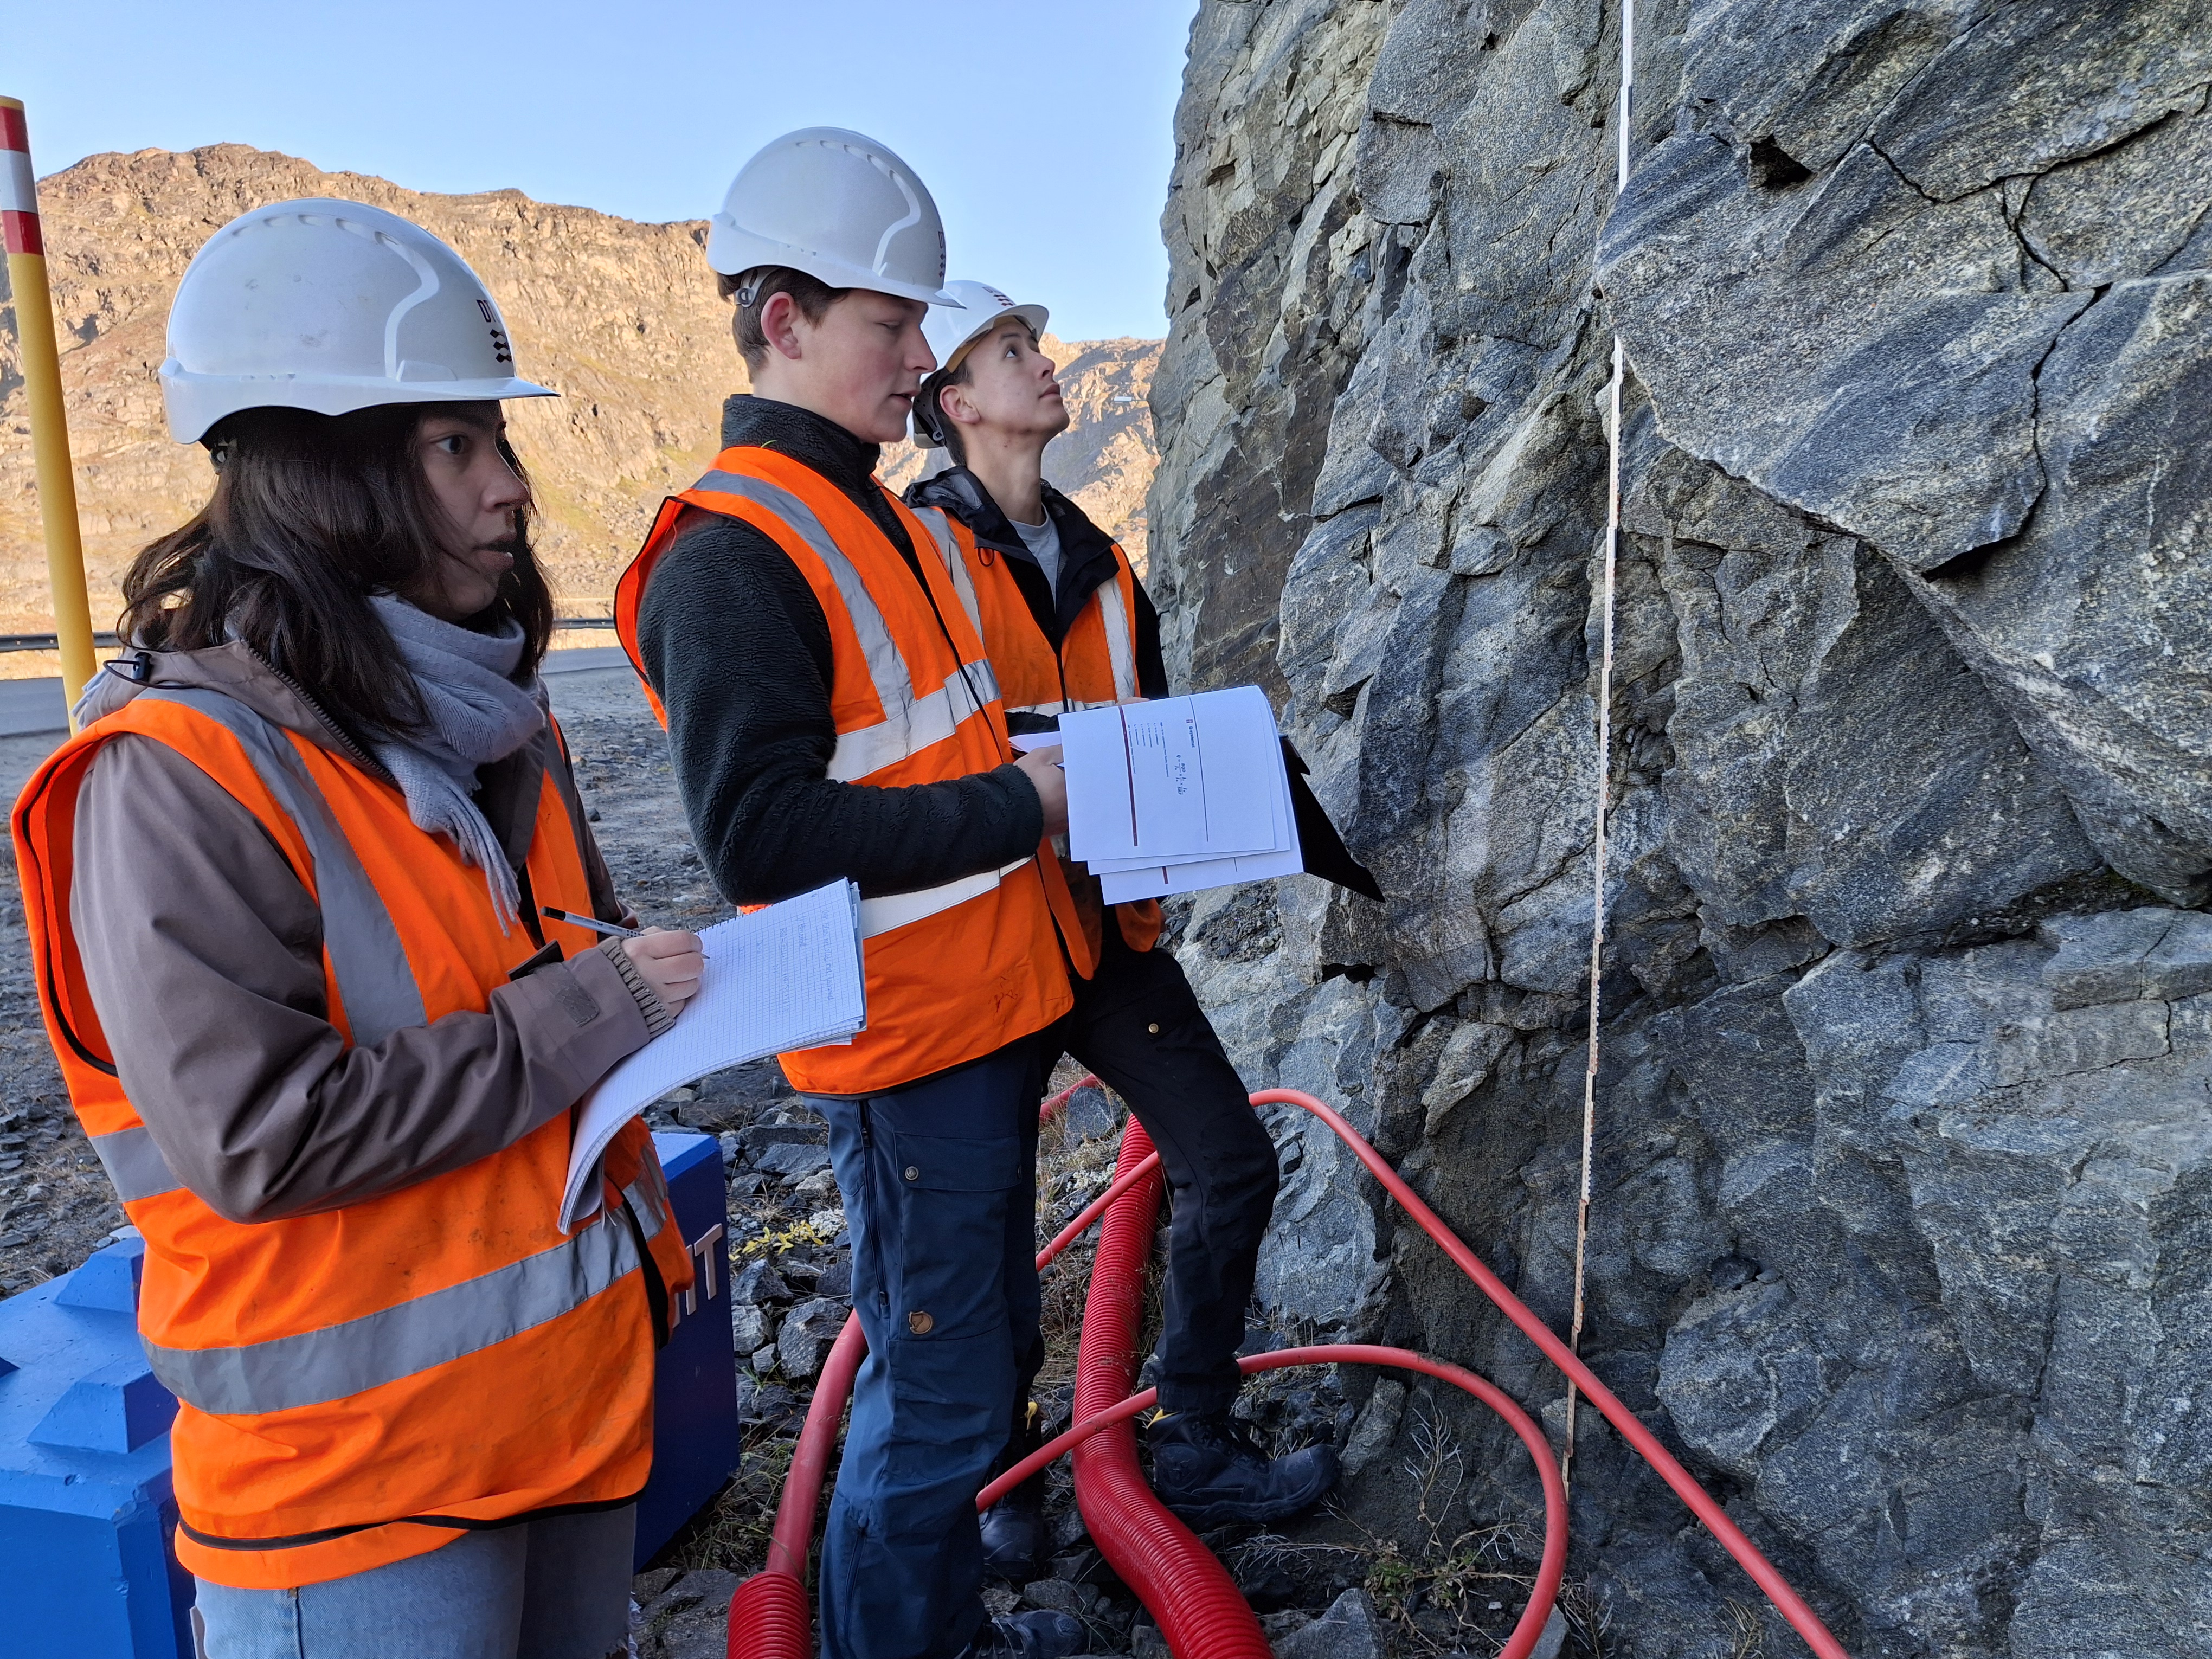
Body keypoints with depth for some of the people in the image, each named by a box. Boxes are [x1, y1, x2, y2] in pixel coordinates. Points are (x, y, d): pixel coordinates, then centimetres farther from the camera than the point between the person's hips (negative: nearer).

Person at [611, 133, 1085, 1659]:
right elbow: (760, 836, -25)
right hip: (907, 1037, -10)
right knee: (937, 1389, 5)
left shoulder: (874, 516, 13)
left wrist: (1037, 756, 5)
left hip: (994, 1006, 10)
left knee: (992, 1348, 22)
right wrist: (1013, 807, -20)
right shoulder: (731, 556, -17)